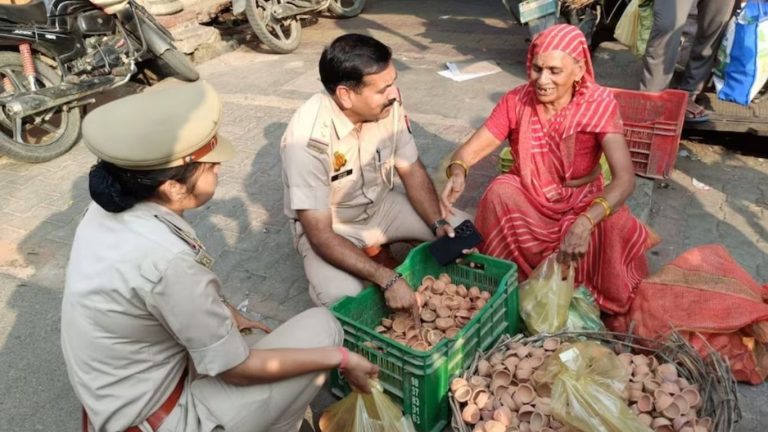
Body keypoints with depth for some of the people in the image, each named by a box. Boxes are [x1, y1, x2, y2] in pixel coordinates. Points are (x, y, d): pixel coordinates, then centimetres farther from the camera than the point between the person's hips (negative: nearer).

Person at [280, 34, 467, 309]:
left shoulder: (389, 107, -17)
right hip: (328, 229, -4)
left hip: (381, 206, 5)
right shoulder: (308, 138, -33)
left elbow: (412, 171, -2)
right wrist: (388, 280, -37)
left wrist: (438, 223, -19)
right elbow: (321, 236, -31)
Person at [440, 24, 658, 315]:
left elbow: (625, 178, -31)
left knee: (616, 227, -32)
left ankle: (612, 303, 1)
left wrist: (585, 222, -50)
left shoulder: (599, 104, -20)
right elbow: (469, 150, -17)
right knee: (499, 191, -31)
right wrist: (457, 172, -43)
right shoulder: (516, 101, -15)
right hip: (528, 200, 1)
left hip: (582, 203, -1)